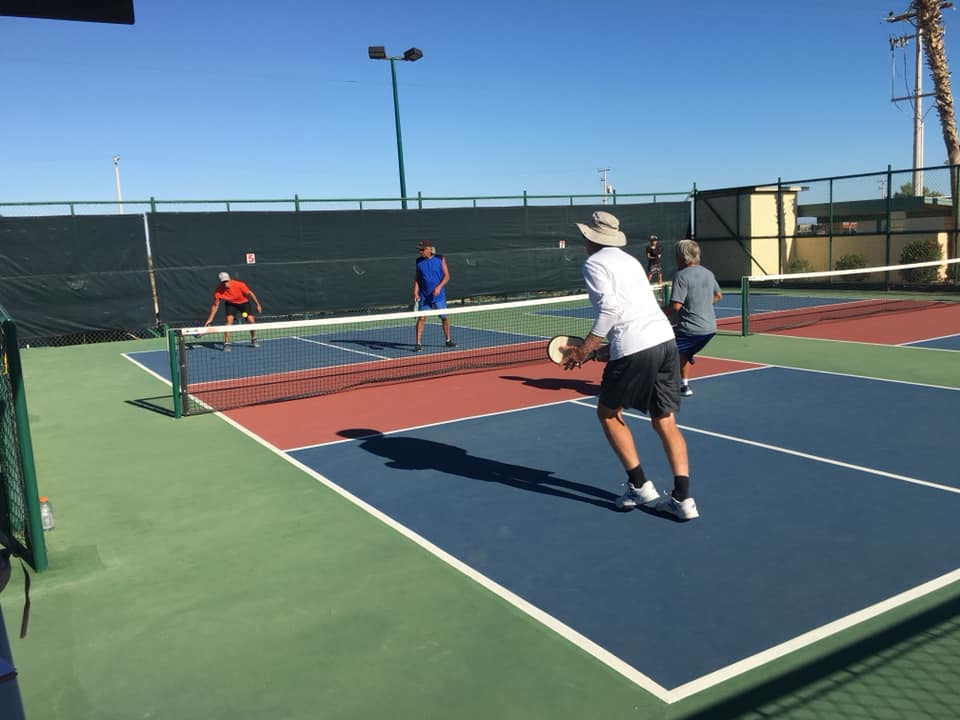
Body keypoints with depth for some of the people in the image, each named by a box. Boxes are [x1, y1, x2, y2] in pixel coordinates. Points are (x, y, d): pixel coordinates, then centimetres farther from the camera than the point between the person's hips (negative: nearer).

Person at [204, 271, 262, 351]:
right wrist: (210, 319, -12)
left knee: (251, 321, -10)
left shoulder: (239, 285, -33)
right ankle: (226, 344, -14)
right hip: (231, 304, 0)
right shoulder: (218, 291, -27)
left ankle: (254, 340, 17)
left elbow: (250, 293, -16)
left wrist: (257, 304, -11)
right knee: (229, 320, -21)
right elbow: (215, 305, -13)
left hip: (244, 302, 0)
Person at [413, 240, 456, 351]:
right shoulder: (419, 261, 2)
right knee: (421, 318, -8)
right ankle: (418, 343, -5)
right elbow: (416, 278, 7)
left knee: (444, 317, 8)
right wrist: (415, 293, -4)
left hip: (438, 295, 0)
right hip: (424, 296, 0)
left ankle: (448, 340, 26)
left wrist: (439, 287, -16)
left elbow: (446, 276, -2)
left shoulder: (440, 259, -3)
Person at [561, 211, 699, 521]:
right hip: (665, 339, 8)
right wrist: (610, 349, 30)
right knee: (665, 421, 12)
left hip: (634, 349, -7)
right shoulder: (630, 260, 25)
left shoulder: (594, 263, 1)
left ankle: (640, 486, 12)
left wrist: (584, 349, -10)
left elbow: (610, 308, -13)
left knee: (608, 413, 13)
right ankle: (683, 498, 6)